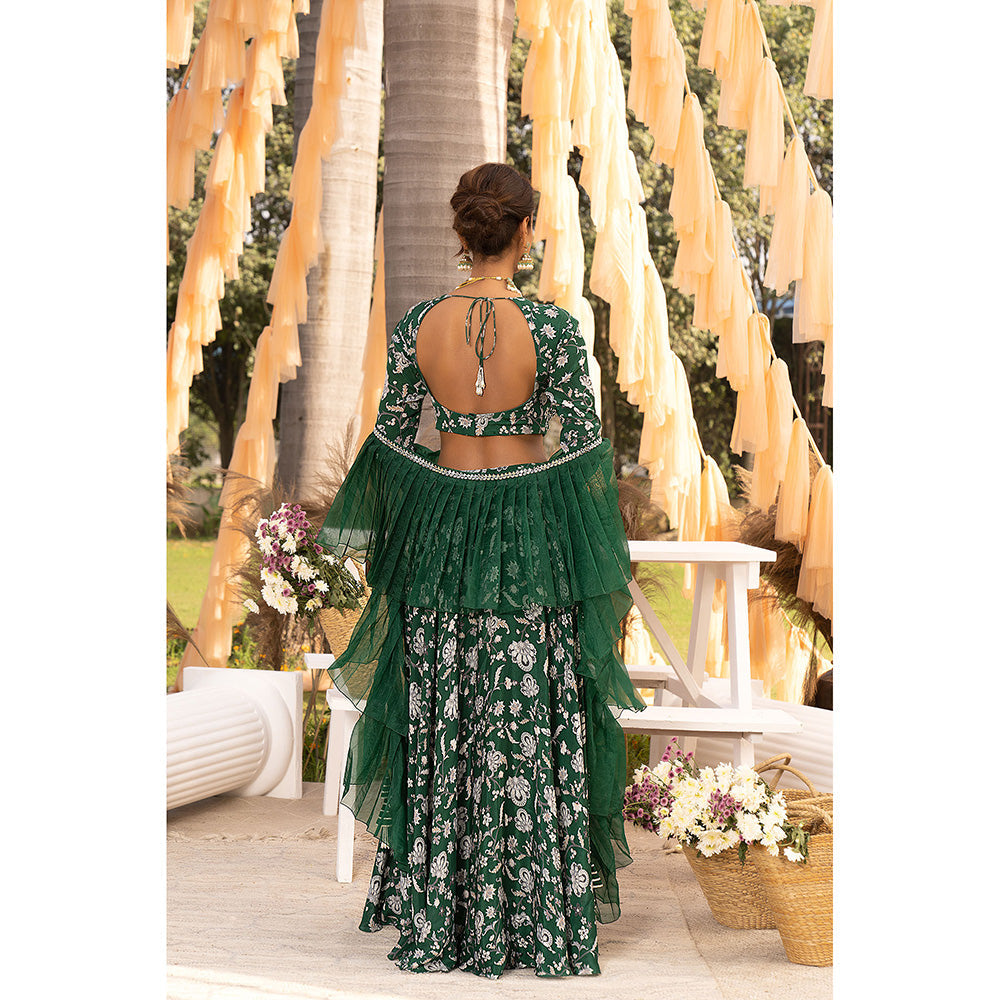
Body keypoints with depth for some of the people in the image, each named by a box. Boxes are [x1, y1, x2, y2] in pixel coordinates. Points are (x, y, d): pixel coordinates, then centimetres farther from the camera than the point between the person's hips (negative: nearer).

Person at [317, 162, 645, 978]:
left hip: (440, 534, 3)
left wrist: (383, 549, 17)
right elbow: (586, 451, -10)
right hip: (532, 539, -3)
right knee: (533, 736, 5)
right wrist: (613, 574, 0)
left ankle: (438, 923, 19)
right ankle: (543, 926, 12)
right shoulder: (553, 327, -13)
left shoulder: (418, 326, -4)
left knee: (441, 734, 12)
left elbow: (391, 443, 3)